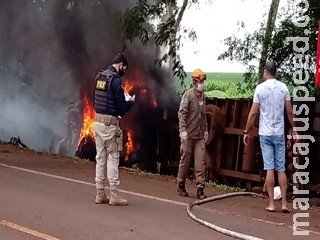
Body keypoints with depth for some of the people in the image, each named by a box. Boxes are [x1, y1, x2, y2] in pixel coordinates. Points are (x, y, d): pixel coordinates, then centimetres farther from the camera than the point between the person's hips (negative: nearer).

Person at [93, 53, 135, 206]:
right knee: (113, 158, -3)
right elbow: (121, 106, -15)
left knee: (100, 158, 10)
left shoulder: (100, 76, 12)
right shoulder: (115, 79, -13)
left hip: (97, 120, 8)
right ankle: (114, 195, -1)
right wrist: (131, 102, 6)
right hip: (110, 123, -8)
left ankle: (100, 194, 14)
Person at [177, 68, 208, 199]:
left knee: (200, 162, -1)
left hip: (200, 136, 5)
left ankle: (200, 188, 1)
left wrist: (205, 129, 18)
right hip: (188, 135, -5)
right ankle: (181, 186, 20)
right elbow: (181, 114, -12)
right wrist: (183, 130, -20)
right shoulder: (188, 95, -8)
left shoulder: (203, 96, 12)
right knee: (185, 161, 6)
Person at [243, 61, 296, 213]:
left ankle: (271, 204, 2)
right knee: (281, 169, 6)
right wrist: (294, 129, 15)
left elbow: (253, 113, -5)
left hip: (265, 133, -2)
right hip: (279, 133, 2)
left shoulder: (260, 88, -4)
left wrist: (246, 132, 3)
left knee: (269, 168, 0)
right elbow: (290, 112, 3)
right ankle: (284, 203, 5)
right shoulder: (283, 87, 2)